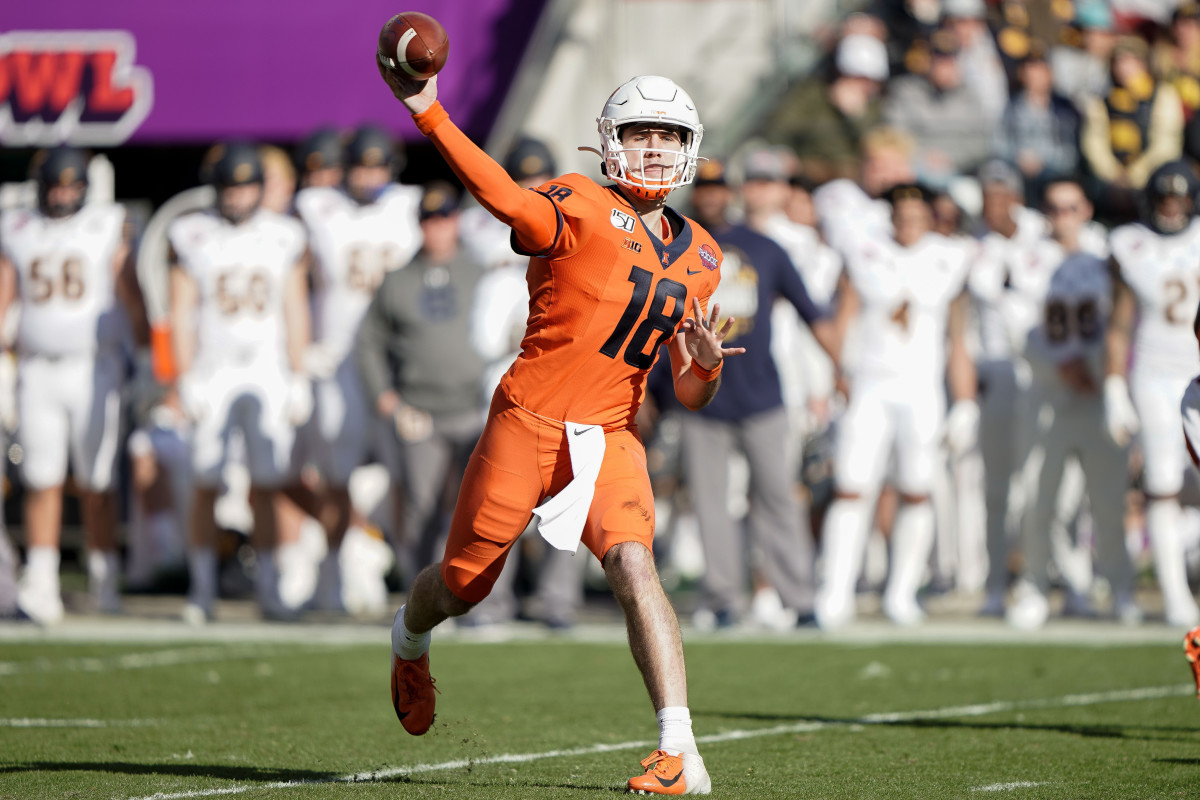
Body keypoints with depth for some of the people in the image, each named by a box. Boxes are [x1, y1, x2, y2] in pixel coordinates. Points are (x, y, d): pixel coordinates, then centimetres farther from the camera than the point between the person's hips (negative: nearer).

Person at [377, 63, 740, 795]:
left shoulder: (699, 259, 11)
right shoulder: (582, 207, -8)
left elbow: (690, 394, 15)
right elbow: (507, 198, -31)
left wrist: (706, 363, -10)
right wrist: (429, 114, -43)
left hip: (610, 438, 3)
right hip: (528, 422, -3)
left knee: (633, 565, -22)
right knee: (464, 584, 10)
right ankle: (410, 640, 48)